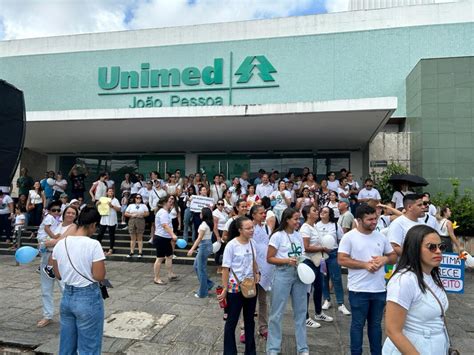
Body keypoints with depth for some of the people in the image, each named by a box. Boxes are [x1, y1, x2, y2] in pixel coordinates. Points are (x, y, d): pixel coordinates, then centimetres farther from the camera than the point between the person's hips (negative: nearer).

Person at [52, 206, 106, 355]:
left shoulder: (60, 244, -1)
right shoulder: (93, 245, -19)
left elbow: (58, 275, 8)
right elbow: (99, 276, -18)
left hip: (67, 296, 6)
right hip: (88, 298, -6)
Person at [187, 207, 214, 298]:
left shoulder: (204, 224, -16)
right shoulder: (210, 224, 8)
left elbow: (199, 238, -20)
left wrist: (192, 249, -20)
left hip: (204, 246, -9)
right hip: (209, 245, 9)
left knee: (201, 269, 1)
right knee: (196, 266, 20)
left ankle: (202, 293, 12)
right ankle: (208, 284, 22)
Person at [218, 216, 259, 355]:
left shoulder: (252, 243, 0)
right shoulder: (231, 245, -17)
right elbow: (225, 268, -13)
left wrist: (256, 273, 0)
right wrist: (225, 289, -13)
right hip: (235, 288, -6)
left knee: (250, 320, 17)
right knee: (232, 321, 7)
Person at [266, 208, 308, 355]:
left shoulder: (299, 235, 7)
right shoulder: (277, 236, -9)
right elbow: (269, 258, -9)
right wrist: (287, 261, -20)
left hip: (299, 274, 6)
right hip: (283, 275, -5)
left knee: (300, 311, 13)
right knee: (277, 313, 5)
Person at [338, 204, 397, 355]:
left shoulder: (381, 236, 6)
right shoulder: (349, 237, -10)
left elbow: (394, 257, 12)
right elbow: (341, 260, -14)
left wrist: (384, 259, -11)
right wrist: (365, 264, -18)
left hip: (379, 289, 5)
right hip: (359, 290, -4)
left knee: (376, 324, 19)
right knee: (358, 324, 9)